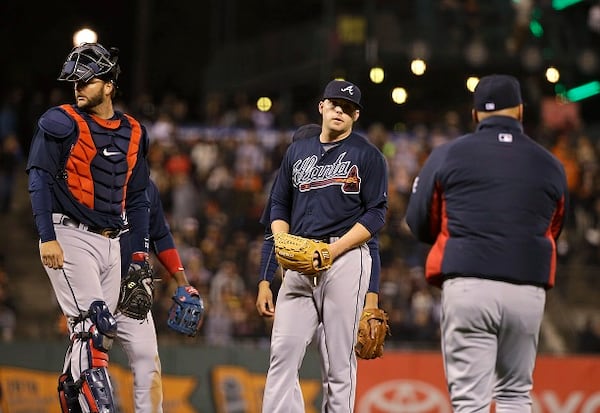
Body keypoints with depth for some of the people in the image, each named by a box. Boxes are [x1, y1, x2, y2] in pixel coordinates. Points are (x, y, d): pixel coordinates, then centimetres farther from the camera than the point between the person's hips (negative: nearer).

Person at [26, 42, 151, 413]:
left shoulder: (133, 133, 13)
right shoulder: (61, 123, -3)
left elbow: (137, 198, 18)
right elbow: (40, 180, -8)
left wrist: (140, 250, 12)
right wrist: (48, 238, -17)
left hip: (110, 242, 6)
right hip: (70, 237, -6)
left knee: (101, 334, 6)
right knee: (94, 326, -16)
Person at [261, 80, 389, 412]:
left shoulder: (367, 155, 5)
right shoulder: (298, 151, 19)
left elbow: (375, 214, -1)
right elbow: (279, 205, 22)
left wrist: (335, 249, -13)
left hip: (346, 258, -4)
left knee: (340, 356, -5)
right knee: (283, 350, -6)